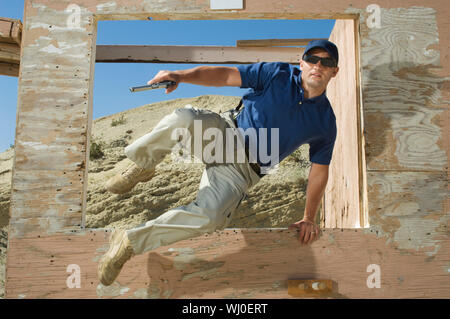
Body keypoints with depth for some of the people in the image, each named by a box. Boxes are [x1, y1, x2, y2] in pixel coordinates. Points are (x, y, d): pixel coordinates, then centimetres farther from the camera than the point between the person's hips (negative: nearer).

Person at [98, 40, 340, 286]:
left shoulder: (325, 121, 2)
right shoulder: (278, 74, -2)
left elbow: (319, 169, 8)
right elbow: (225, 75, -8)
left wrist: (308, 219, 7)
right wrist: (181, 76, -24)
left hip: (242, 170, 0)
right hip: (225, 132, 1)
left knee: (209, 217, -27)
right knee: (183, 118, -33)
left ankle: (131, 241, -10)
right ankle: (142, 167, -4)